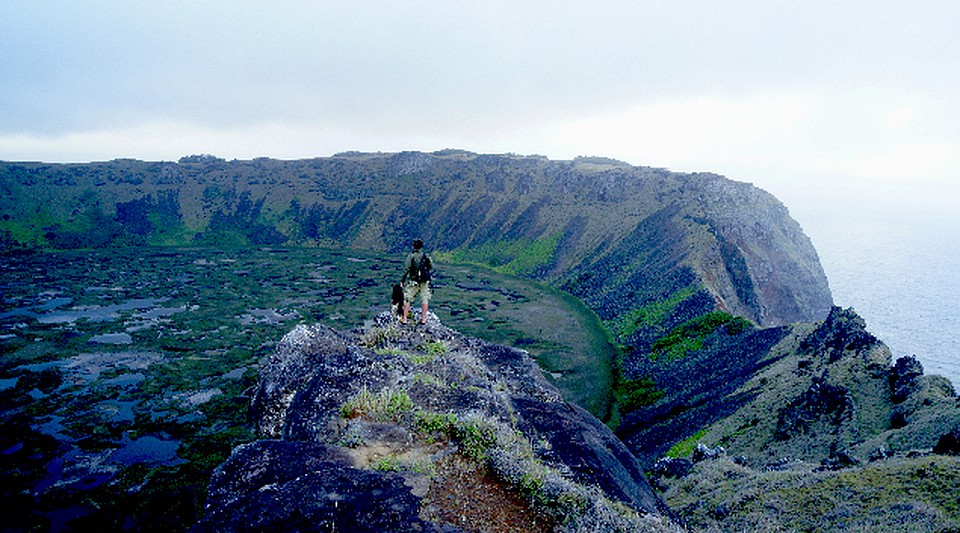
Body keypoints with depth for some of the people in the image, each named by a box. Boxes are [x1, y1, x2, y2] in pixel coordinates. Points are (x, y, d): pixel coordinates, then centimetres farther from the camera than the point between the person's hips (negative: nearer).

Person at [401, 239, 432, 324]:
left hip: (414, 281, -2)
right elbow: (431, 266, 12)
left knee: (407, 299, 7)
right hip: (425, 282, 3)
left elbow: (406, 269, -11)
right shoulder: (426, 256, 1)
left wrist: (402, 281, -3)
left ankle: (404, 319, 7)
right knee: (425, 299, 11)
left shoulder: (411, 256, -8)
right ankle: (423, 319, 13)